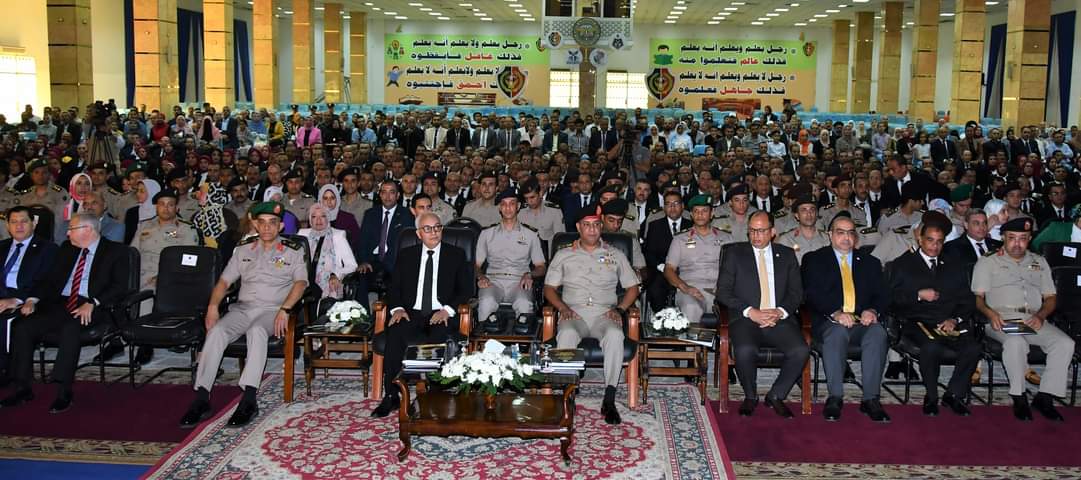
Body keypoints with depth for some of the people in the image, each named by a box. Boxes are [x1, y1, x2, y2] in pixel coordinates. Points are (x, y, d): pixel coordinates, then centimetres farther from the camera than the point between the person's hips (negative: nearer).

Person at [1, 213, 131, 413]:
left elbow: (120, 286, -8)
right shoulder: (67, 248, 21)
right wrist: (32, 299, 1)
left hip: (92, 308, -6)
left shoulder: (116, 251, 3)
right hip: (60, 304, 6)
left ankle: (64, 392, -27)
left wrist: (92, 304, -21)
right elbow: (50, 279, 20)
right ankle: (22, 388, -7)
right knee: (22, 327, -16)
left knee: (69, 329, -35)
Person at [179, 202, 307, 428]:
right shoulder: (244, 248, 19)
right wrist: (213, 305, -2)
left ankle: (249, 400, -41)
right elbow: (225, 280, 17)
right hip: (242, 308, 4)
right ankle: (201, 399, -30)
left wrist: (285, 309, -20)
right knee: (216, 331, -27)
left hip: (272, 311, -3)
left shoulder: (293, 250, 9)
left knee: (257, 330, -37)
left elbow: (300, 282, -4)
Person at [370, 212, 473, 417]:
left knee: (440, 336, -36)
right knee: (395, 333, -31)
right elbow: (394, 287, 13)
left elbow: (465, 289, 5)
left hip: (441, 315, -2)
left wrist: (448, 309, -13)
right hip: (412, 313, 2)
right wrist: (397, 308, -8)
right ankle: (391, 396, -26)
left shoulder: (456, 255, 12)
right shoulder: (407, 255, 18)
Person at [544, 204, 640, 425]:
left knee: (615, 335, -36)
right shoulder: (563, 255, 17)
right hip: (574, 314, 0)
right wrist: (563, 308, -7)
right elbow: (549, 288, 13)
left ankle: (609, 401, -33)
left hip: (604, 314, 0)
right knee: (567, 334, -37)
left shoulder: (615, 255, 18)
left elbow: (632, 287, 17)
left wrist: (619, 309, -1)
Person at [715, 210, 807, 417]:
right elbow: (723, 291, 1)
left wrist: (780, 312, -10)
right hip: (746, 318, -2)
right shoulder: (734, 253, 9)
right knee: (745, 350, -33)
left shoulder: (787, 255, 16)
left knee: (801, 350, -26)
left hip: (779, 319, 2)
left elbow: (797, 291, 10)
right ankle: (750, 396, -3)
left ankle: (776, 396, -1)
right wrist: (750, 311, -12)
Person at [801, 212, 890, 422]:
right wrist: (836, 313, -18)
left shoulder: (870, 263, 23)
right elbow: (812, 294, -1)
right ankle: (835, 397, -28)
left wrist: (872, 311, -11)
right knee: (837, 333, -37)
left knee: (878, 333, -32)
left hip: (863, 322, 3)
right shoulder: (814, 260, 13)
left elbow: (880, 296, 13)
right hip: (829, 322, -2)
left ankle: (870, 398, -27)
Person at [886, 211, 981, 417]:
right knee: (932, 347, -36)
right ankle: (931, 396, -11)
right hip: (918, 323, -3)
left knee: (974, 348, -27)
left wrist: (955, 319, -3)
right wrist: (919, 295, -7)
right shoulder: (902, 265, 14)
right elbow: (891, 298, 4)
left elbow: (967, 301, 16)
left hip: (950, 324, 3)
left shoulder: (955, 268, 24)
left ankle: (954, 394, -4)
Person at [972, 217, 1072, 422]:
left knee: (1065, 343, -23)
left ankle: (1045, 397, -15)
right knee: (1016, 342, -36)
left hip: (1034, 320, 4)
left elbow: (1050, 298, 17)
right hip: (1001, 320, -4)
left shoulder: (1039, 262, 22)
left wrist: (1040, 316, -4)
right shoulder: (988, 261, 10)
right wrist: (990, 313, -18)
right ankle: (1019, 397, -20)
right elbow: (977, 297, 3)